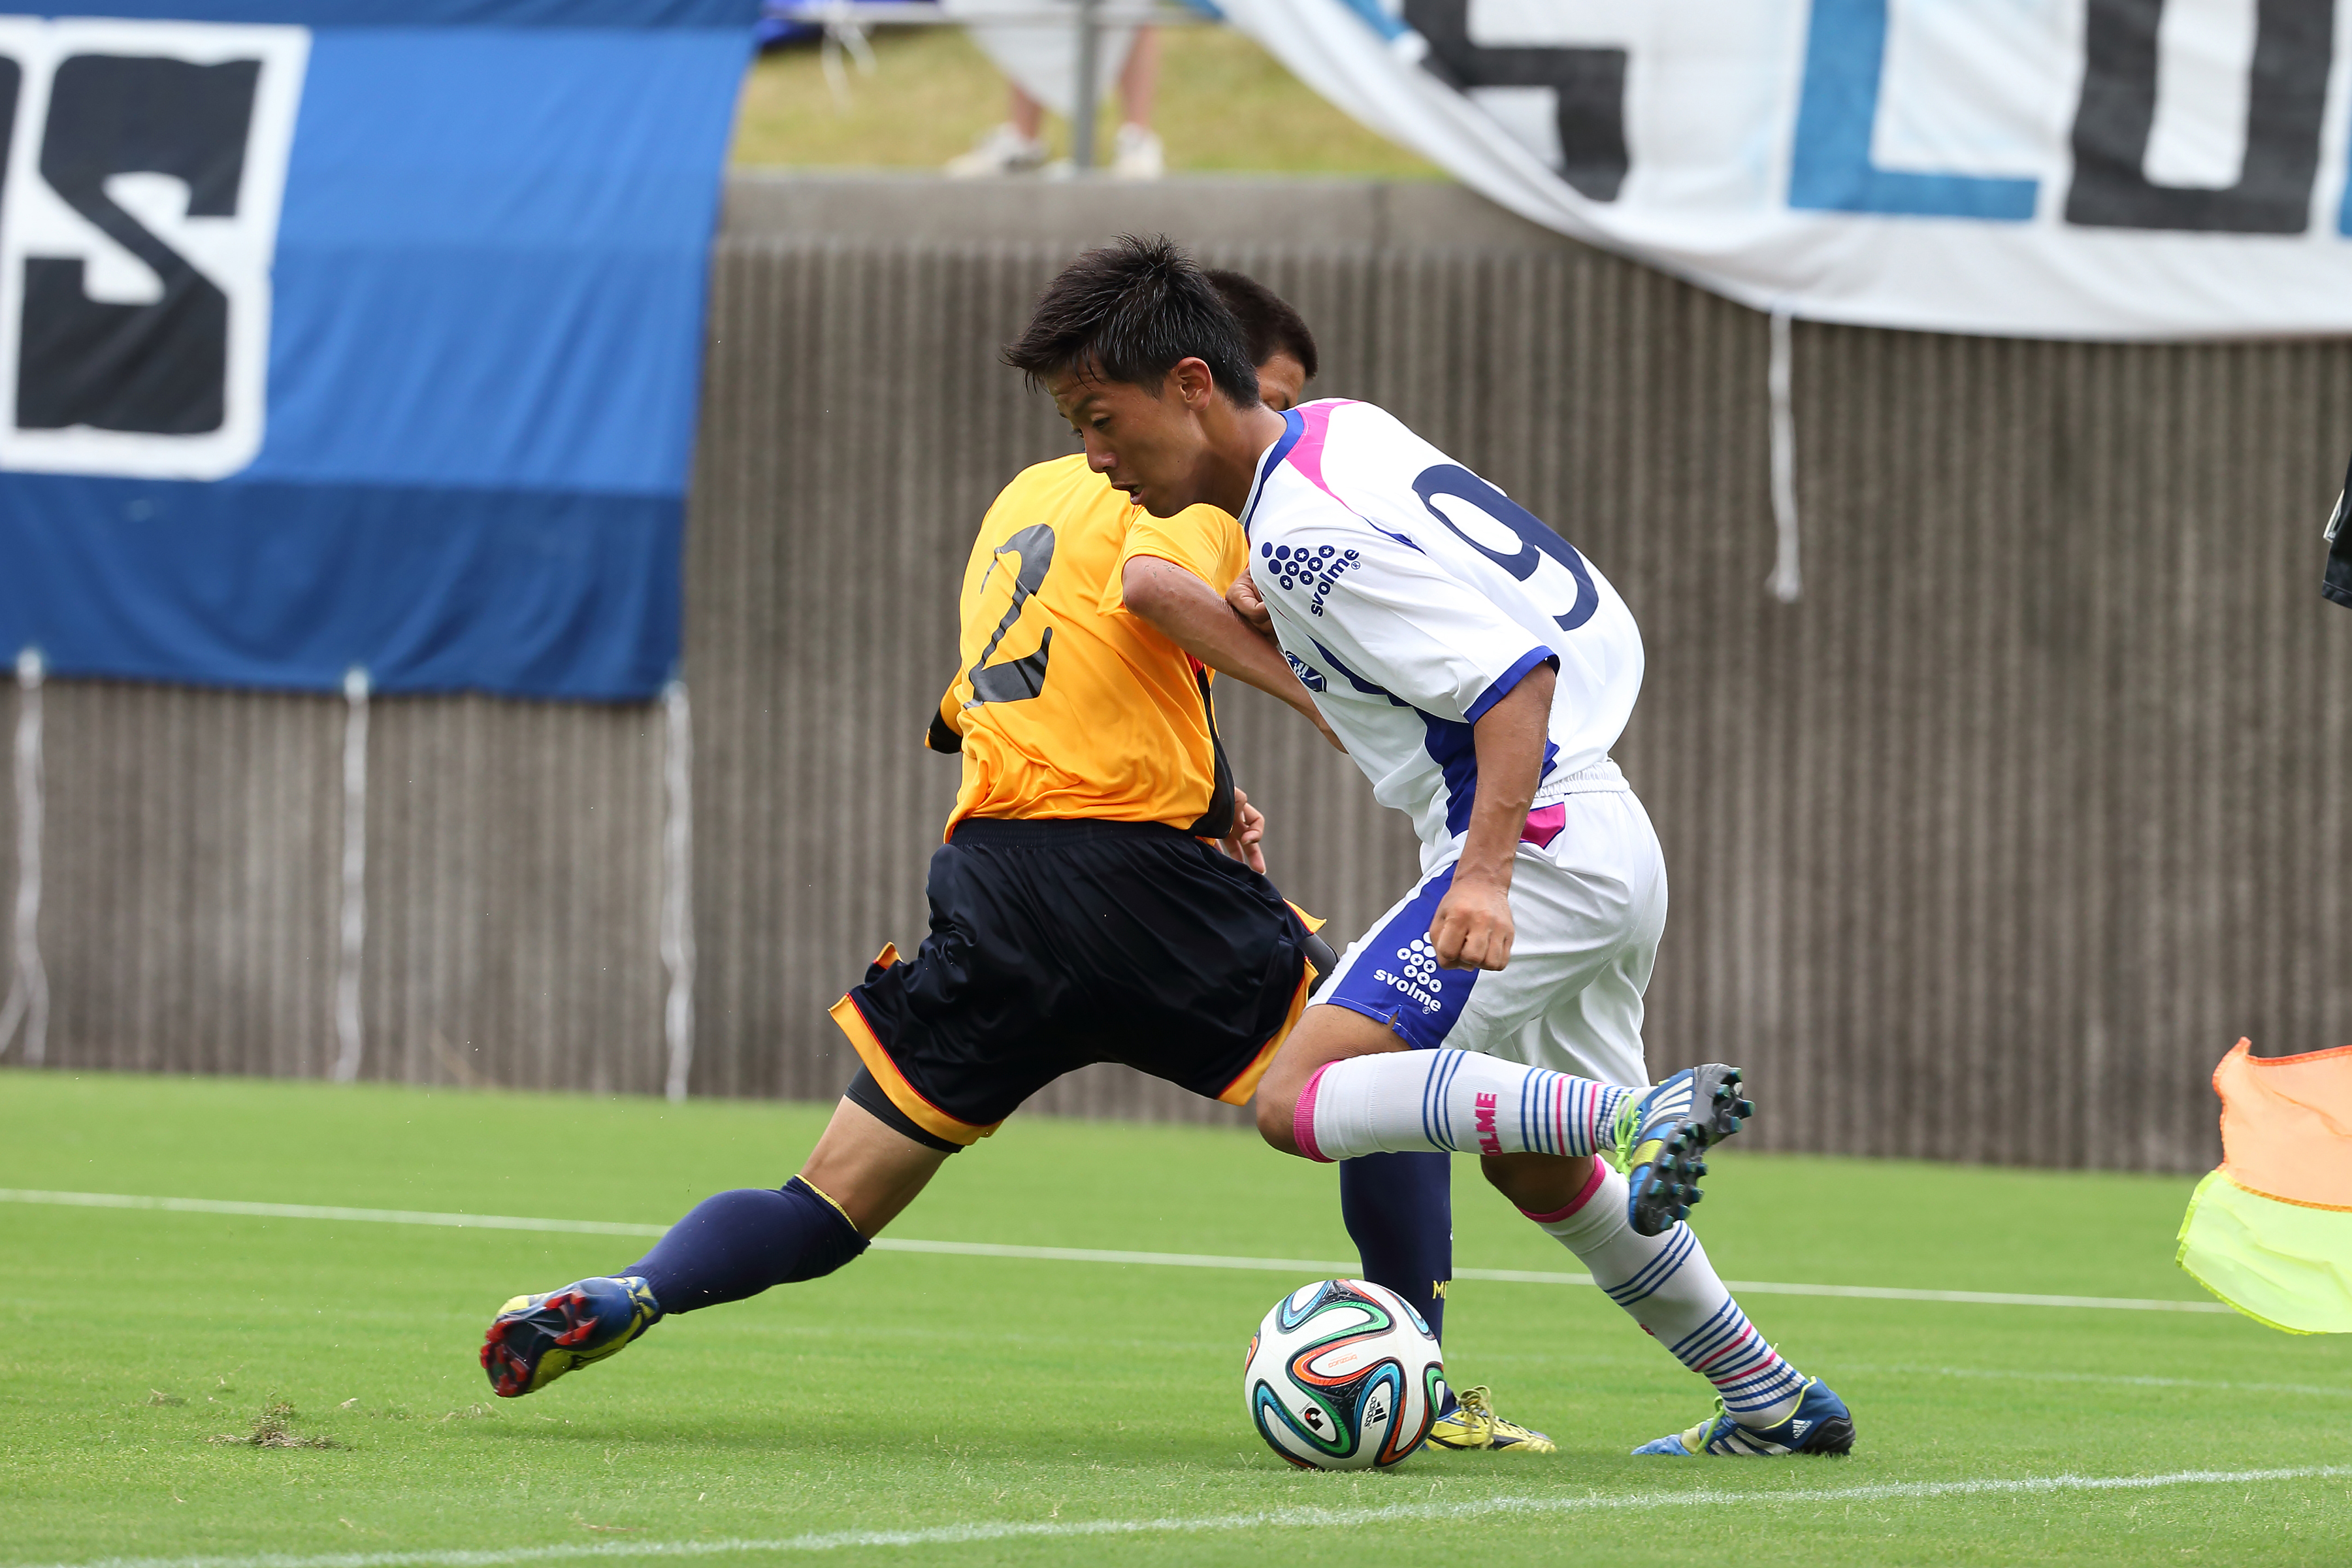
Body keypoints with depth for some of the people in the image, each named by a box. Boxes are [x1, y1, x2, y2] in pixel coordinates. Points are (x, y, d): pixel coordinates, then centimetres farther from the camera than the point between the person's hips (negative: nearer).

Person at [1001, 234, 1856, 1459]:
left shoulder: (1304, 530, -19)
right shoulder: (1344, 430, 10)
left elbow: (1515, 670, -26)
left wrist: (1486, 876, -34)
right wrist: (1290, 617, 17)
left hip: (1539, 840, -10)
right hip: (1612, 841, 10)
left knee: (1297, 1101, -17)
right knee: (1536, 1170, 24)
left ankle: (1637, 1119, -25)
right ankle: (1774, 1404, 28)